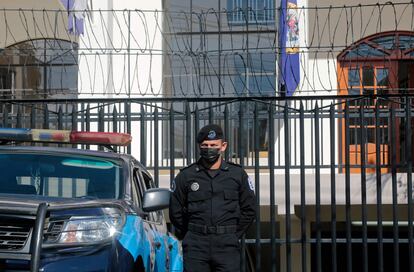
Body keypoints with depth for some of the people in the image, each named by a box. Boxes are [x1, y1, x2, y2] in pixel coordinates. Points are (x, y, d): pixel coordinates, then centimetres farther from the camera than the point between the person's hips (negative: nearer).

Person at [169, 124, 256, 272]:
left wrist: (234, 234, 8)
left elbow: (248, 210, 12)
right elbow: (176, 212, 12)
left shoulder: (238, 174, 7)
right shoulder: (186, 176, 6)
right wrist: (189, 237, 9)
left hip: (227, 245, 0)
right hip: (195, 247, 0)